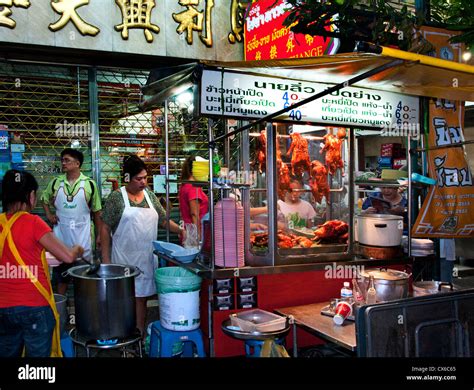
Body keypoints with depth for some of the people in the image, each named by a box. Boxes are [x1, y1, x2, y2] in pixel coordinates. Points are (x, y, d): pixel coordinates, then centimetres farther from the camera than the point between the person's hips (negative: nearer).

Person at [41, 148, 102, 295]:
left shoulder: (89, 184, -5)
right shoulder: (56, 182, 2)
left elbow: (96, 212, 0)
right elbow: (44, 199, 21)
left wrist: (99, 235, 0)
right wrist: (49, 214, 4)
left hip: (82, 233, -2)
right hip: (61, 233, 3)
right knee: (60, 269, 12)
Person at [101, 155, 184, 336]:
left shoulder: (150, 195, 8)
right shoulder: (116, 197, -5)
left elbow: (164, 220, 12)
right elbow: (105, 229, -4)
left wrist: (181, 231, -3)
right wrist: (106, 259, -7)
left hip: (146, 258, 4)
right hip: (124, 258, -4)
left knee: (141, 297, 11)